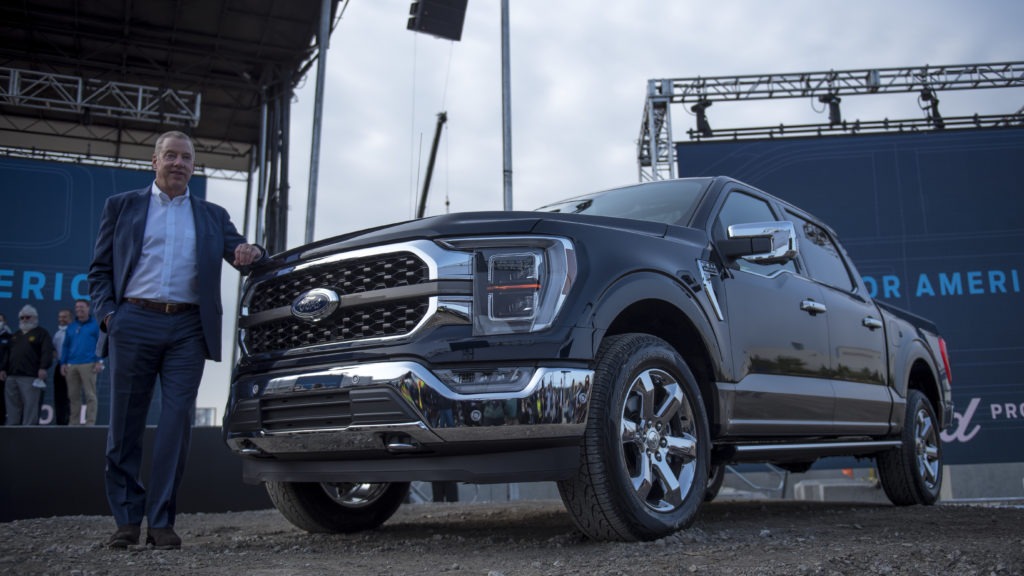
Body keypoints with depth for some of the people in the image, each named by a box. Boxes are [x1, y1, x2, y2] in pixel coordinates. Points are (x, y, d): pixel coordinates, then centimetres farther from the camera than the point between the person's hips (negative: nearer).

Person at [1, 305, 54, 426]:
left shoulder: (41, 333, 4)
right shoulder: (15, 335, 26)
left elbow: (47, 352, -8)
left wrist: (43, 368, -20)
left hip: (30, 377, -7)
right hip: (11, 376, 7)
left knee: (30, 406, -10)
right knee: (13, 406, 6)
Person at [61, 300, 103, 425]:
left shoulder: (95, 324, 5)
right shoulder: (71, 327, 20)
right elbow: (66, 346, 20)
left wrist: (99, 362, -9)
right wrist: (64, 363, 11)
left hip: (88, 364, -5)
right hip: (71, 366, 5)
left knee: (90, 395, -7)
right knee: (73, 395, 5)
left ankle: (90, 422, -7)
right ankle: (74, 422, 10)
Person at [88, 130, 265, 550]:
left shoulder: (212, 216, 18)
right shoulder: (121, 206, 14)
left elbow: (242, 257, 12)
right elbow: (100, 269, 11)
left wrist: (251, 254, -12)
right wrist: (107, 313, -5)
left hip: (187, 329, 1)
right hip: (134, 323, 0)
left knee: (177, 422, -5)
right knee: (125, 423, 2)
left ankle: (161, 521, 2)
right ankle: (127, 519, 12)